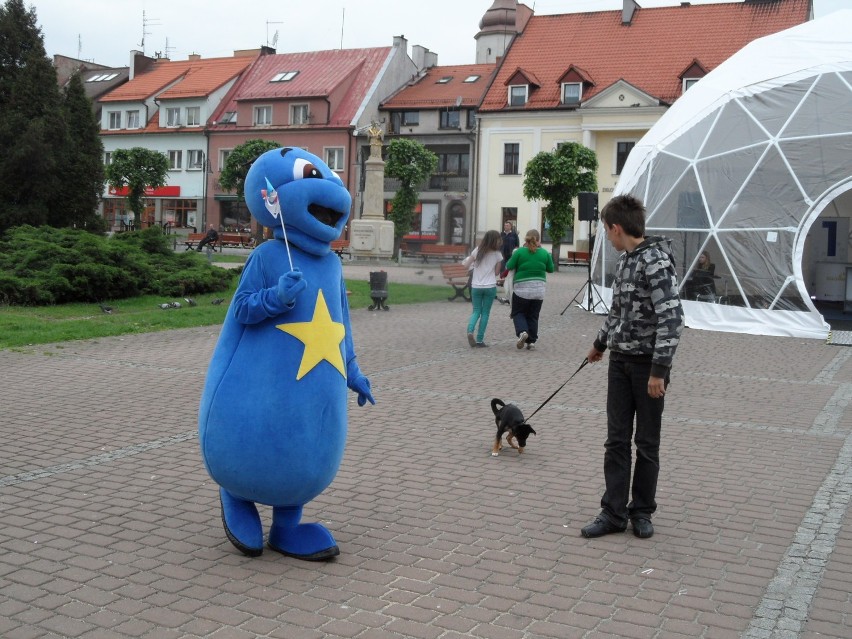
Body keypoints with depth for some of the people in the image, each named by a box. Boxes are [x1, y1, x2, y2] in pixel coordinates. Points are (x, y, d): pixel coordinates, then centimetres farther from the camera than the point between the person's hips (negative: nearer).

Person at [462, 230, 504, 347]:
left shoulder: (477, 251, -2)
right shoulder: (497, 254, -5)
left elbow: (467, 265, 0)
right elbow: (497, 272, 1)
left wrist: (466, 261, 21)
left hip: (476, 286, 2)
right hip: (490, 287, -2)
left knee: (476, 311, 12)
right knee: (485, 313, 7)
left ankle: (470, 331, -15)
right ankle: (480, 340, 4)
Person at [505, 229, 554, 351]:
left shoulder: (519, 252, -8)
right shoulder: (544, 253, 0)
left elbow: (509, 267, -3)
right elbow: (550, 269, 11)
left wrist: (513, 257, 15)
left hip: (521, 289, -3)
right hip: (539, 290, 3)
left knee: (518, 313, 10)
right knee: (533, 316, 12)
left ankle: (522, 331, -16)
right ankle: (531, 341, 11)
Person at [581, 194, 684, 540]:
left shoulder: (656, 262, -18)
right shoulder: (624, 261, 9)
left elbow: (672, 318, -23)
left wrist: (659, 370, -25)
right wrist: (600, 343, 34)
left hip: (648, 364, -8)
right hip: (620, 360, 8)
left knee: (647, 443, 7)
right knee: (617, 440, 8)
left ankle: (642, 512, 20)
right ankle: (614, 512, 14)